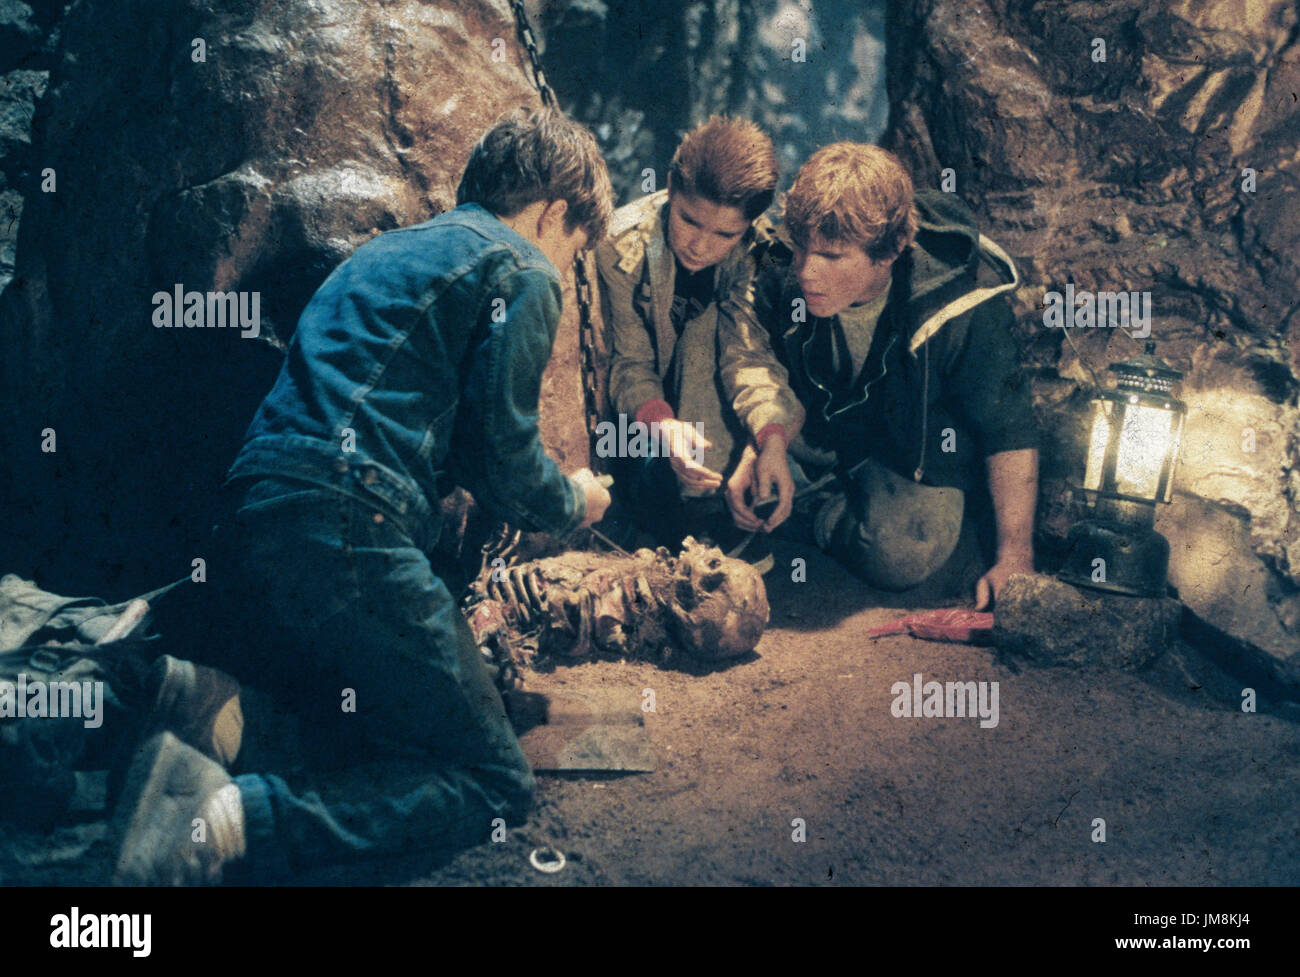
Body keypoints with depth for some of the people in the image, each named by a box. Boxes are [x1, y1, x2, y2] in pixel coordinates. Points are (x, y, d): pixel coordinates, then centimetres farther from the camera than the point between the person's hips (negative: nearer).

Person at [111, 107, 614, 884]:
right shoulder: (520, 271, 2)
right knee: (496, 785, -5)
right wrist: (573, 504, 20)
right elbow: (502, 457, -1)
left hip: (262, 511, 9)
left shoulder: (401, 246, 29)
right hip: (348, 527, -9)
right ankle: (232, 823, -27)